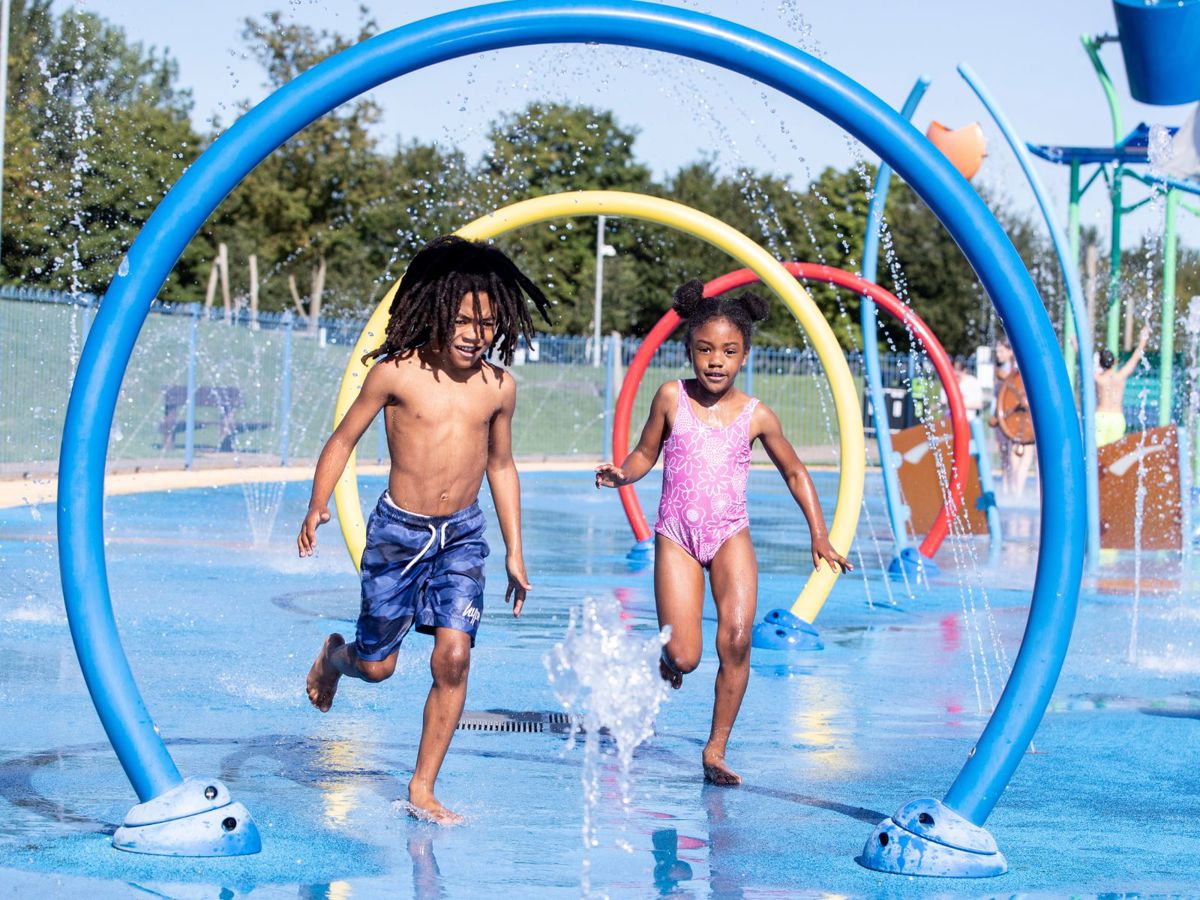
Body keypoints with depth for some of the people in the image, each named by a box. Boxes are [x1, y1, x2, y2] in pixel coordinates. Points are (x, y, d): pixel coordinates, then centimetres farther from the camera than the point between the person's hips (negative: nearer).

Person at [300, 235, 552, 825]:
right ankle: (334, 656, 44)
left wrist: (514, 553, 13)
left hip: (462, 534, 2)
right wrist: (317, 506, -14)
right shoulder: (396, 374, -11)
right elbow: (344, 439, -1)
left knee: (453, 656, -12)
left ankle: (422, 789, 1)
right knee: (377, 665, 5)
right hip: (398, 530, -2)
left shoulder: (498, 388, -1)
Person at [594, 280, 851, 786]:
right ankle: (669, 656, 29)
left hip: (730, 536, 1)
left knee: (737, 638, -19)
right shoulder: (672, 398, -1)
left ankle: (716, 750, -6)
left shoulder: (756, 416, 0)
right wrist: (621, 474, -13)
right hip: (676, 536, -1)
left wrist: (819, 536, 7)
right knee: (684, 658, -11)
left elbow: (794, 472, 13)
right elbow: (646, 454, 10)